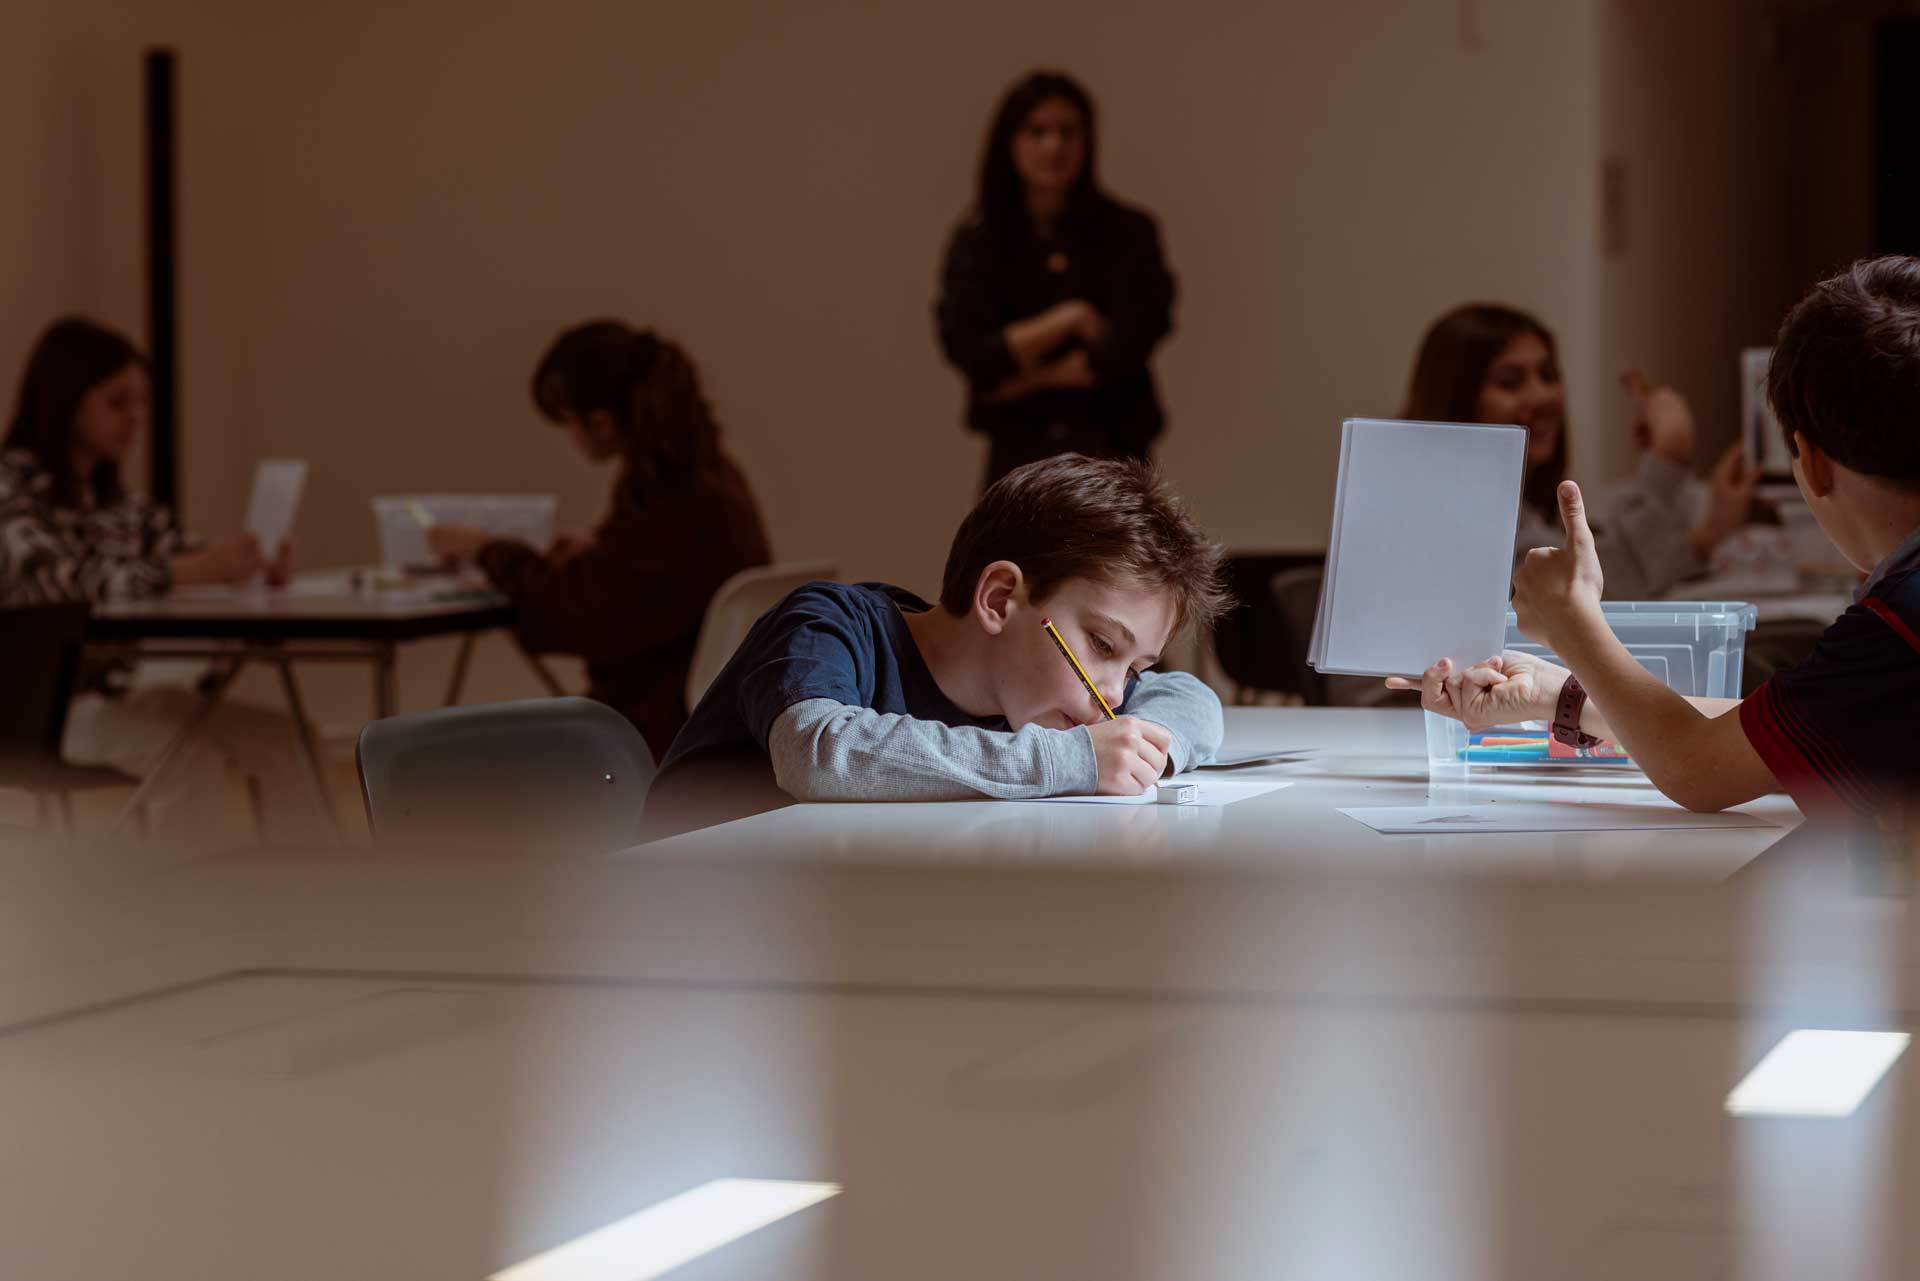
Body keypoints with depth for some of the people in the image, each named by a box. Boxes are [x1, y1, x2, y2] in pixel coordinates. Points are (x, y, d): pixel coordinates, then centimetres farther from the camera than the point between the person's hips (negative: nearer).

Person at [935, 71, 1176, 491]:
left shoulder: (1129, 233, -1)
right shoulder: (976, 241, 2)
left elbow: (1124, 350, -9)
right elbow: (973, 356, -8)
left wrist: (1024, 381, -6)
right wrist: (1068, 320, -12)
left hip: (1110, 451, -1)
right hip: (1020, 453, 1)